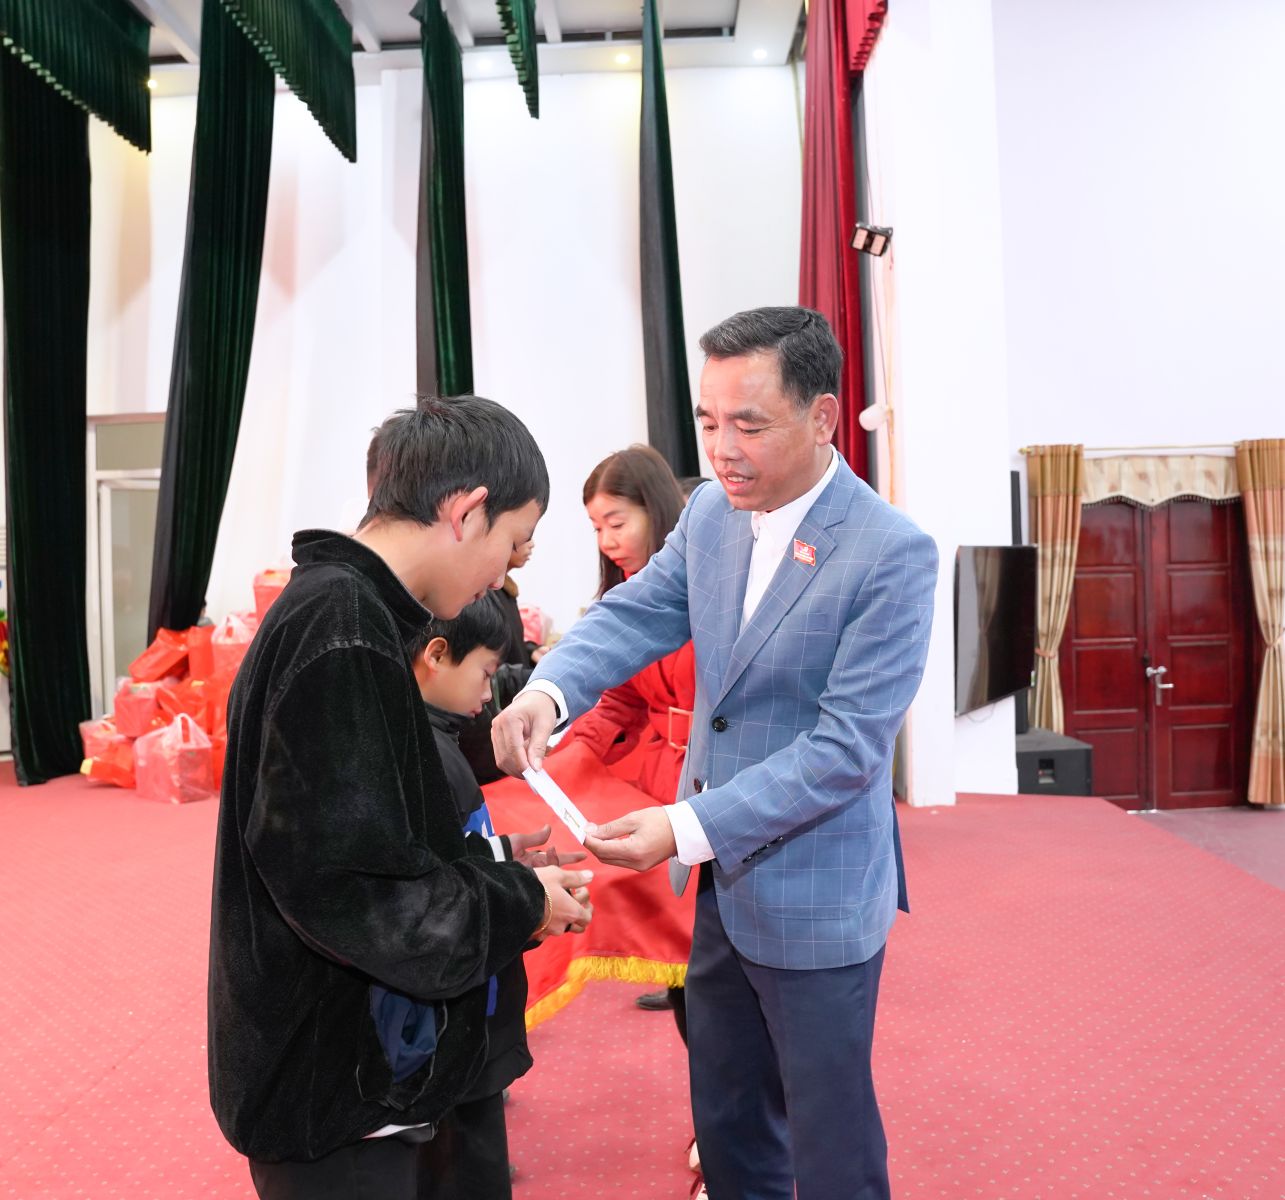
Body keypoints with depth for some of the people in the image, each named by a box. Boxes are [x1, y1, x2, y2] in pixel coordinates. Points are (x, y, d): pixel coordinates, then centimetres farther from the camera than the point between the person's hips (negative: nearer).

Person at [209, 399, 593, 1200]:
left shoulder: (336, 607, 5)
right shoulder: (344, 630, -24)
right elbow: (345, 884, -28)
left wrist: (502, 879, 4)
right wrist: (518, 908, -15)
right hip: (333, 1090, -9)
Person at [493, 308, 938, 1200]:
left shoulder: (893, 553, -21)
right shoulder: (711, 513, -1)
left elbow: (847, 745, -24)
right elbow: (636, 614, -4)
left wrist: (688, 829, -29)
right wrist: (547, 691, -25)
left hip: (815, 898, -6)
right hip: (722, 884, 6)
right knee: (727, 1123, 24)